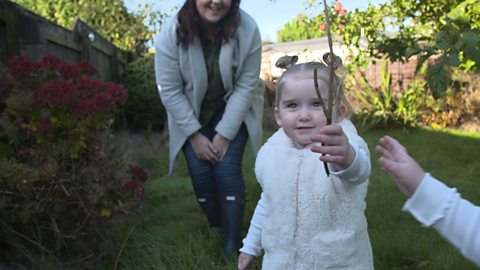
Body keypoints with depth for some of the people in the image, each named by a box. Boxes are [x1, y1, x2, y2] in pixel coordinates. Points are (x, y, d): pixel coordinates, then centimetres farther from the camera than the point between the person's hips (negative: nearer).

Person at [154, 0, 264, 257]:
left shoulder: (247, 29, -22)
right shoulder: (171, 33, -22)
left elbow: (246, 87, -17)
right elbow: (169, 90, -18)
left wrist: (225, 134, -18)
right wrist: (195, 135, -18)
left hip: (233, 111, 0)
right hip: (191, 114, 1)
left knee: (227, 168, -14)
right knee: (200, 171, -8)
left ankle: (232, 243, -2)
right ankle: (216, 231, 15)